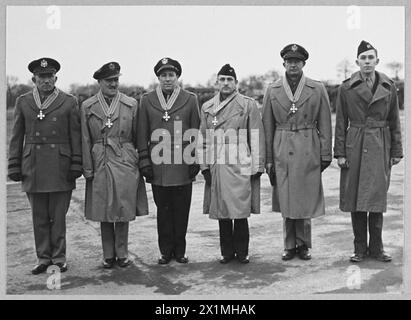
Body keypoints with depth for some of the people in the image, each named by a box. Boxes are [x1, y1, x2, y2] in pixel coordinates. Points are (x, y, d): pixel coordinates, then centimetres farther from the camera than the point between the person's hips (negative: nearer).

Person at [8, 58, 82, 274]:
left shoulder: (69, 102, 4)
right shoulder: (23, 102, 10)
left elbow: (76, 136, 2)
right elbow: (17, 137, 10)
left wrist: (76, 165, -4)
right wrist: (14, 166, 4)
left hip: (60, 169, -2)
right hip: (33, 169, 2)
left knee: (58, 217, 4)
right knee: (39, 218, 7)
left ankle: (59, 259, 15)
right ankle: (43, 258, 18)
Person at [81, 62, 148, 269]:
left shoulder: (131, 104, 4)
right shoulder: (87, 106, 5)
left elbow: (138, 137, 6)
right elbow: (86, 141, 5)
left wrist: (141, 164, 3)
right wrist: (88, 169, 0)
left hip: (126, 164, 0)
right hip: (100, 164, 1)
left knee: (123, 211, 3)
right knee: (103, 212, 7)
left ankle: (122, 253, 18)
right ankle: (108, 255, 20)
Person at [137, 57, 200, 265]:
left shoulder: (190, 99, 5)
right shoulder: (147, 100, 7)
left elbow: (196, 133, 6)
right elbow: (142, 135, 7)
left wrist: (196, 161, 1)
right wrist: (144, 162, 1)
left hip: (183, 167, 0)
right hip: (158, 167, 1)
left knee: (181, 211, 6)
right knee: (163, 211, 7)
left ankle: (180, 251, 19)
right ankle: (166, 251, 18)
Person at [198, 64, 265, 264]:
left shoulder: (248, 105, 2)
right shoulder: (207, 107, 11)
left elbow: (257, 138, 1)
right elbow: (203, 139, 12)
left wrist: (257, 167, -4)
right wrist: (204, 166, 5)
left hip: (240, 167, -3)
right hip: (216, 167, 3)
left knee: (240, 211, -2)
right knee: (221, 211, 8)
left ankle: (242, 251, 15)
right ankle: (227, 251, 20)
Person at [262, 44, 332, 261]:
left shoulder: (318, 89, 4)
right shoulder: (272, 90, 6)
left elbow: (325, 125, 5)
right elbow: (267, 127, 6)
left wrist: (326, 155, 1)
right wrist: (268, 159, 2)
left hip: (309, 152, -1)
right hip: (282, 152, 1)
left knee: (306, 200, 4)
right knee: (286, 201, 6)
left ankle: (303, 245, 19)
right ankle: (289, 245, 19)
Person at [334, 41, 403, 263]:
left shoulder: (389, 87, 6)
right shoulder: (346, 88, 1)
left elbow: (395, 122, 10)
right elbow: (341, 123, 2)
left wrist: (397, 151, 6)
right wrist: (339, 153, -3)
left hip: (380, 148, 1)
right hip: (355, 148, -1)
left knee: (377, 198, 3)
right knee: (355, 198, 2)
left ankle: (376, 247, 16)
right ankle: (359, 248, 14)